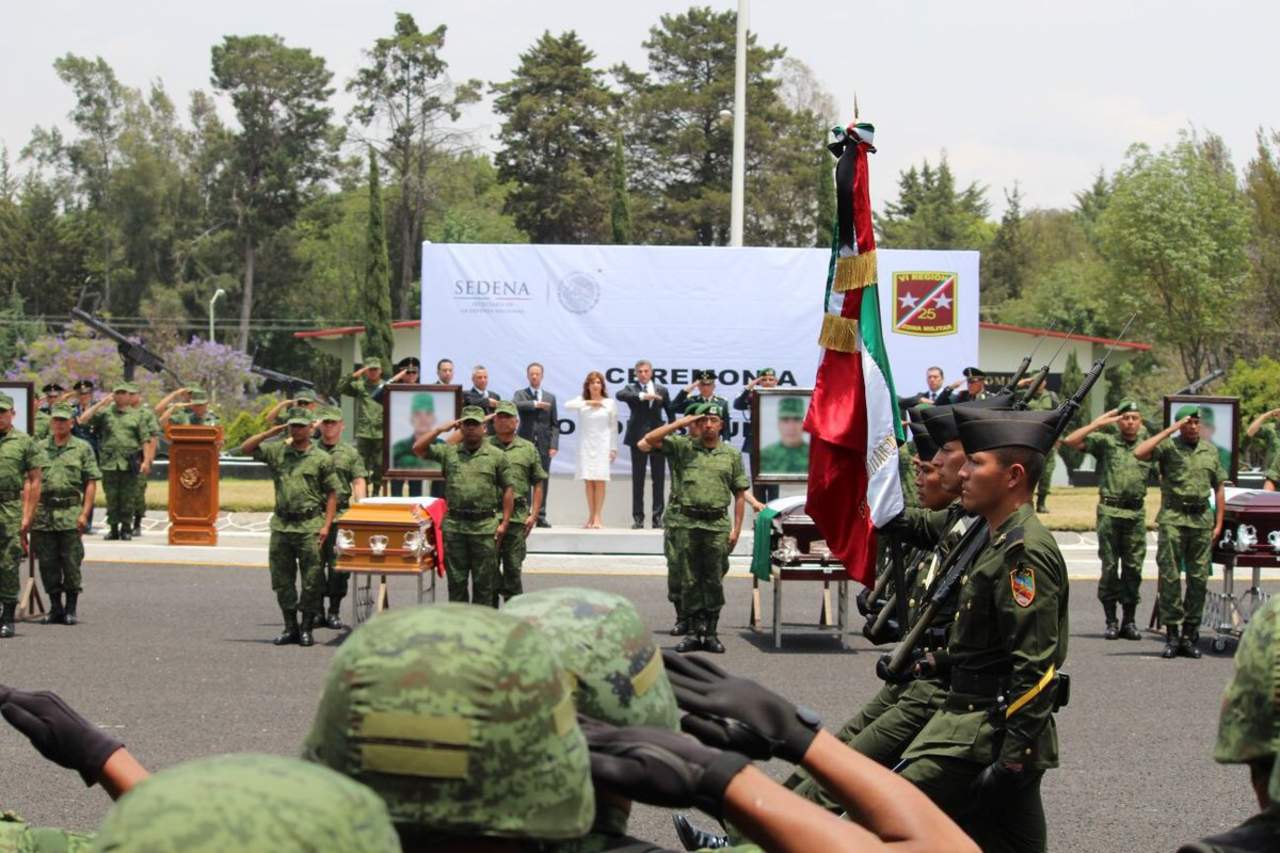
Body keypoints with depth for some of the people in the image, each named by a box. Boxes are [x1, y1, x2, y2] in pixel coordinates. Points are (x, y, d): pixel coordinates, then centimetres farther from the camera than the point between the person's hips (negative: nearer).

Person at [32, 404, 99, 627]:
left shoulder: (82, 448, 6)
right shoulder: (40, 448, 12)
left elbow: (91, 483, 2)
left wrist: (84, 513, -7)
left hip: (71, 513, -2)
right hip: (43, 513, 3)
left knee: (71, 563, -2)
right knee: (47, 563, 5)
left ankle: (71, 608, 7)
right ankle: (55, 607, 14)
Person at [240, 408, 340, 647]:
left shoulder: (322, 458, 2)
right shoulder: (277, 452, 9)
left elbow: (332, 494, 2)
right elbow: (246, 448, 6)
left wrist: (326, 525, -7)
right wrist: (273, 431, -1)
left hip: (310, 525, -3)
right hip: (281, 523, 3)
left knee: (311, 580, -2)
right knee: (282, 580, 6)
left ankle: (306, 628, 7)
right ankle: (290, 627, 14)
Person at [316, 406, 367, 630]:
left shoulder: (350, 453, 10)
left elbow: (358, 482, 4)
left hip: (341, 514, -1)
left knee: (338, 564, -4)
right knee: (314, 563, 2)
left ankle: (334, 612, 2)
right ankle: (317, 610, 9)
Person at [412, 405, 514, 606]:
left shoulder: (497, 456, 4)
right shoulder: (448, 452, 9)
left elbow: (507, 490, 4)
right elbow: (418, 449, 5)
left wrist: (504, 523, -2)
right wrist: (440, 430, 0)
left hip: (484, 526, -2)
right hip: (454, 524, 2)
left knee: (483, 582, 2)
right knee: (456, 580, 6)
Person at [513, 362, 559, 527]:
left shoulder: (550, 397, 13)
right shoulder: (520, 394, 6)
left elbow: (554, 424, 10)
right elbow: (513, 405, -18)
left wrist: (554, 444, -1)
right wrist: (535, 404, -23)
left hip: (544, 445, 2)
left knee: (543, 482, 1)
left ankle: (541, 516, 5)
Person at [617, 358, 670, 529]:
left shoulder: (662, 390, 10)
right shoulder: (631, 388, 3)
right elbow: (620, 395, -20)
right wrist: (642, 396, -30)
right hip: (638, 437, -2)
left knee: (659, 478, 2)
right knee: (638, 479, 1)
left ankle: (657, 516, 6)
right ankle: (638, 518, 4)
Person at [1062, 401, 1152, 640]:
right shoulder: (1106, 442, 3)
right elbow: (1070, 441, -6)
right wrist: (1098, 423, -8)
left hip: (1136, 513, 2)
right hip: (1110, 511, -2)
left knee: (1133, 567, 3)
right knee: (1110, 566, 0)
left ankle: (1129, 621, 11)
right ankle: (1111, 621, 5)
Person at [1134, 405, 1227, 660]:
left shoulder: (1210, 451, 14)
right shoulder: (1169, 447, 1)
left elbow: (1219, 488, 17)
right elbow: (1139, 453, -17)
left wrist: (1219, 523, 9)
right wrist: (1170, 430, -13)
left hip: (1202, 518, 4)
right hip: (1173, 517, -4)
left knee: (1199, 578, 3)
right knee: (1170, 576, -4)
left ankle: (1190, 634, 10)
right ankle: (1172, 634, 0)